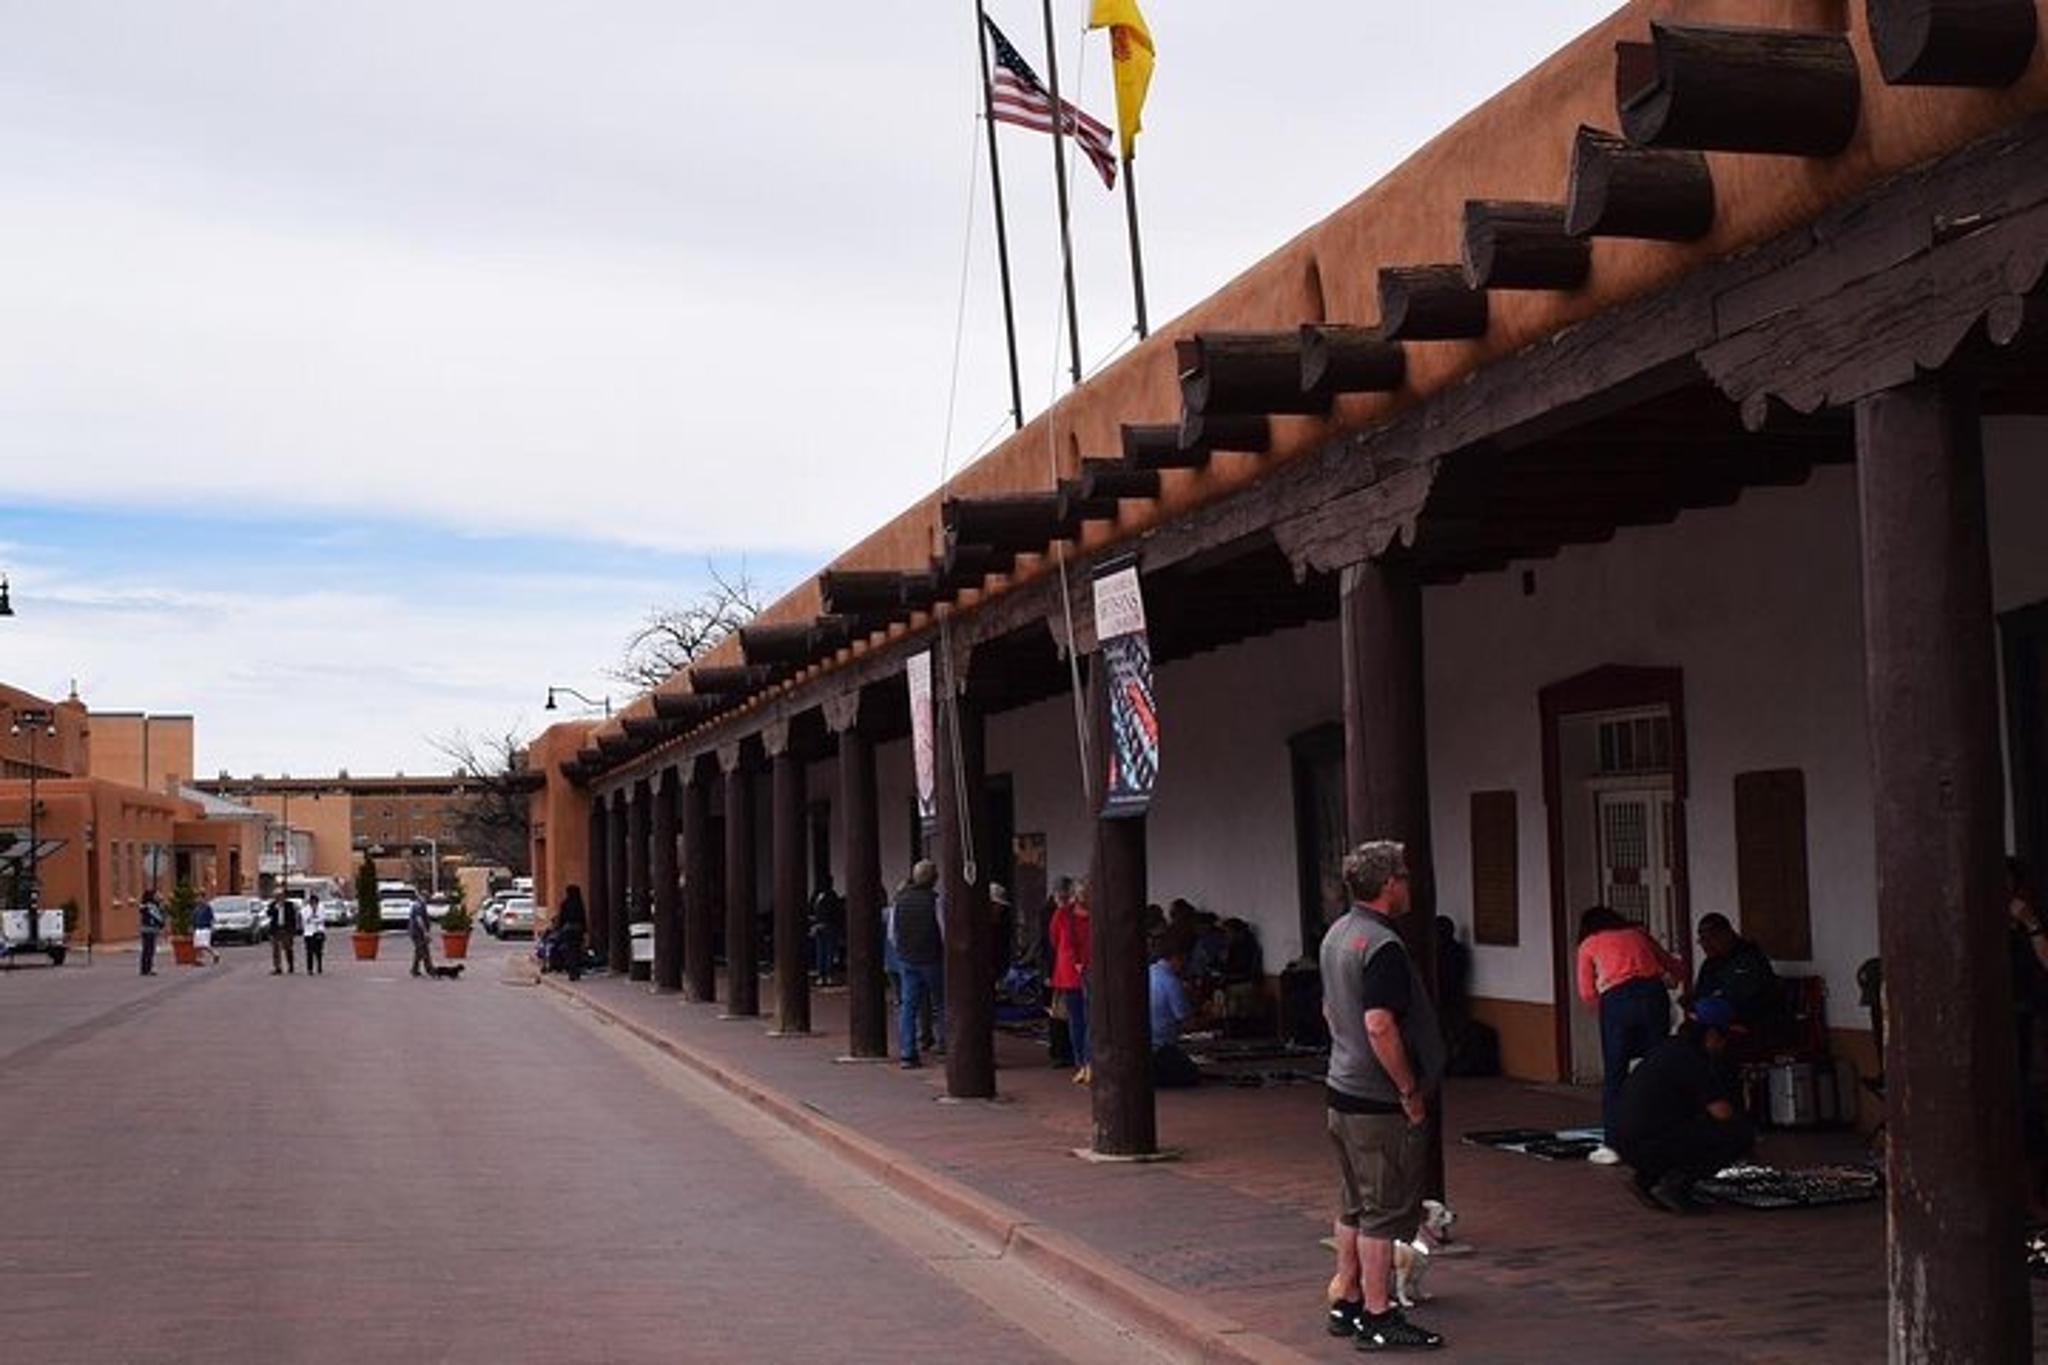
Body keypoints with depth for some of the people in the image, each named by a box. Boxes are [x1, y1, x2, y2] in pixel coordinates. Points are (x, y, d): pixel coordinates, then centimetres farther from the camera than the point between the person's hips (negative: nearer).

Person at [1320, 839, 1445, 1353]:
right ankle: (1378, 1319, 2)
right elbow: (1380, 1026, -26)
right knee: (1385, 1212, -2)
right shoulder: (1382, 945, -20)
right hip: (1380, 1103, -10)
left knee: (1354, 1207, 17)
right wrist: (1411, 1092, -19)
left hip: (1342, 1093, 10)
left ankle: (1347, 1302, 23)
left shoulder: (1336, 935, 11)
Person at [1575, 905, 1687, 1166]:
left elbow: (1587, 993, 12)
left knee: (1614, 1074, 5)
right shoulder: (1638, 934, 25)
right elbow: (1677, 969, 30)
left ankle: (1612, 1145, 5)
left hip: (1617, 1000, -2)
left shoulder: (1589, 945, 18)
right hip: (1654, 995, 3)